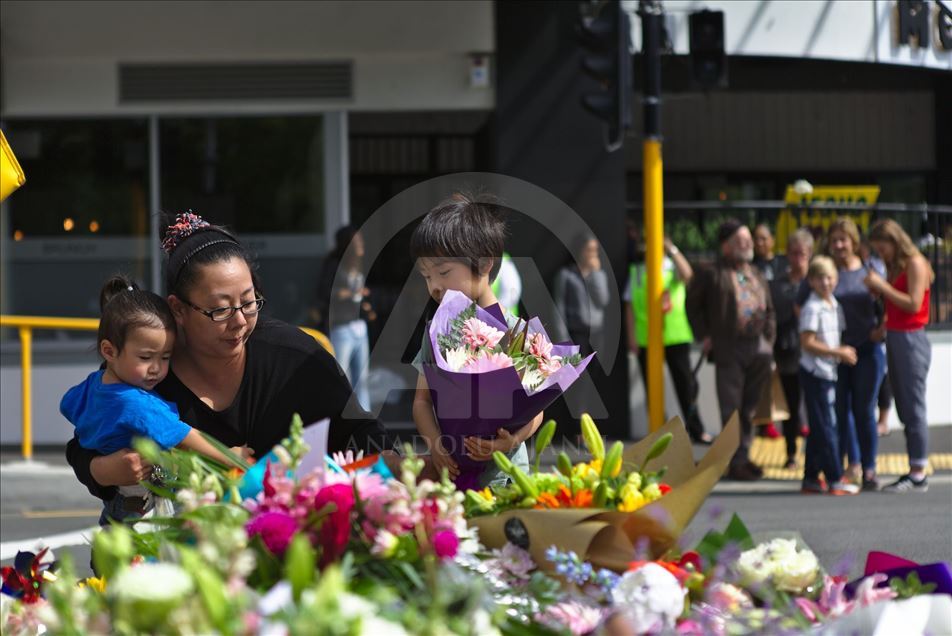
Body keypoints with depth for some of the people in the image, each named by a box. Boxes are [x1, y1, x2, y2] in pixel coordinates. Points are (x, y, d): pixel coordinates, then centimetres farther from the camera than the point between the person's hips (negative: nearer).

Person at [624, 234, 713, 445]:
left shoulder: (672, 266, 5)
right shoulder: (637, 271, 8)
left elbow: (687, 275, -19)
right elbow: (630, 306, 6)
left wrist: (672, 250, -21)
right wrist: (632, 337, -1)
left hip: (676, 337, -1)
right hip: (646, 338, 1)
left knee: (685, 383, 0)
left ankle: (696, 430, 6)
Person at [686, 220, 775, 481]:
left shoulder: (757, 276, 16)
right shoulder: (712, 275, -3)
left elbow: (769, 310, 22)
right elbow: (693, 305, 4)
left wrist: (769, 339, 11)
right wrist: (704, 335, -1)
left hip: (759, 349, 6)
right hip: (729, 349, -6)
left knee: (750, 407, 9)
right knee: (732, 408, -5)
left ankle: (744, 456, 19)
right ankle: (735, 462, -1)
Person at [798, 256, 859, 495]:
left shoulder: (834, 305, 12)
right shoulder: (812, 308, -14)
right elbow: (807, 343, -19)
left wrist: (843, 352, 3)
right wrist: (838, 352, -18)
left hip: (828, 371, 9)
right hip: (815, 372, -9)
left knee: (818, 428, 12)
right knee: (826, 426, -7)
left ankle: (811, 478, 18)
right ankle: (835, 480, -5)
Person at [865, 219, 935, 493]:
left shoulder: (915, 264, -8)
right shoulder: (895, 266, 16)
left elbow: (914, 303, -17)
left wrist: (883, 285, -14)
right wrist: (875, 289, 2)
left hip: (911, 338, -9)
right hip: (894, 337, 9)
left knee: (914, 408, -8)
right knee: (904, 409, 8)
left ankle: (919, 475, -8)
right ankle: (914, 471, 11)